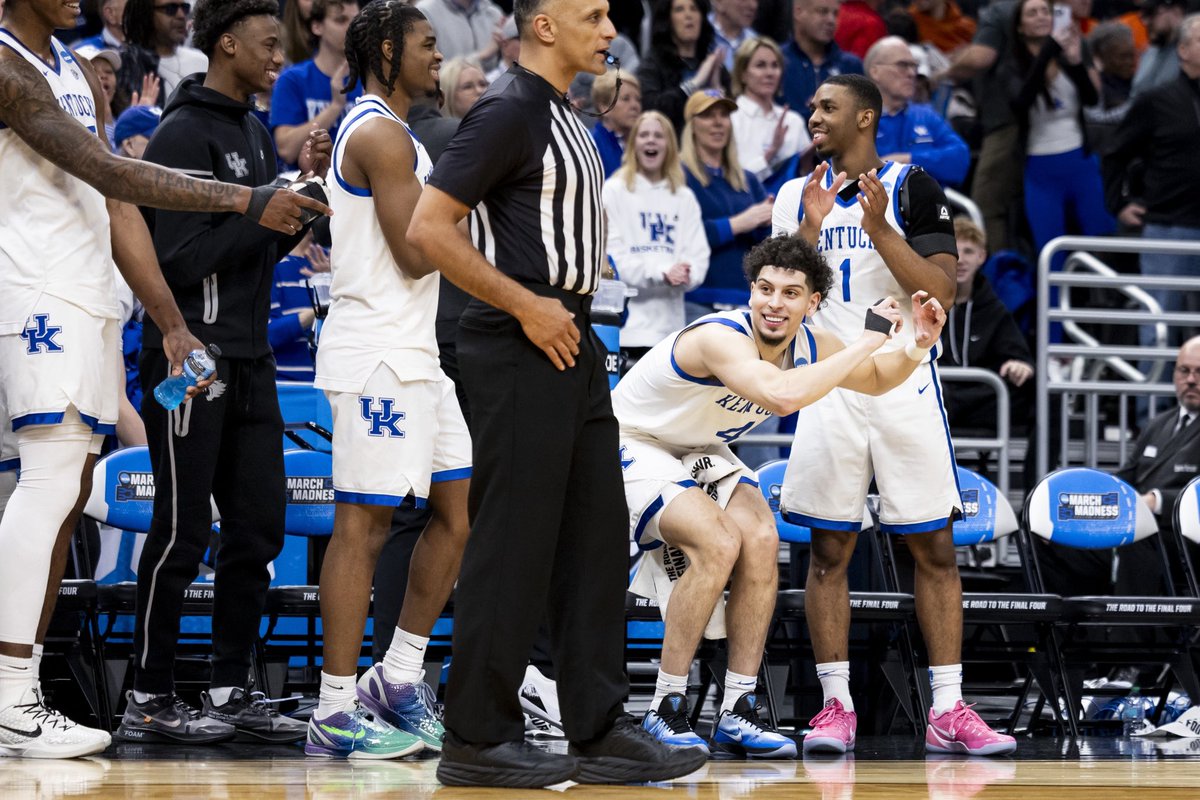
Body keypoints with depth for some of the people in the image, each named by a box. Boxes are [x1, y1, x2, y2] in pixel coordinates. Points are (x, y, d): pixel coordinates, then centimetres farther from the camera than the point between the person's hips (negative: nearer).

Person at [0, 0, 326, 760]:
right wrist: (244, 201, -22)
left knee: (65, 495, 7)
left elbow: (115, 206, 17)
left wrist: (172, 325, 13)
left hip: (90, 305, 9)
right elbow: (105, 172, -21)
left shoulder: (80, 75, 18)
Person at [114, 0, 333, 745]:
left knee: (258, 528, 9)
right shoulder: (184, 136, -13)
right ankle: (149, 701, 5)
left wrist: (307, 184, 5)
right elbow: (180, 257, -20)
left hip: (250, 361, 9)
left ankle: (232, 691, 16)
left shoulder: (256, 133, 14)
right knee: (183, 533, -4)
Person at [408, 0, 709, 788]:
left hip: (570, 347, 10)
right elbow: (429, 227, -19)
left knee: (595, 541, 9)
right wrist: (528, 307, -18)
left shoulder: (563, 116, 16)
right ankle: (477, 739, 0)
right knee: (512, 545, -6)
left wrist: (574, 307, 16)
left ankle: (602, 731, 13)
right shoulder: (509, 110, -13)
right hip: (520, 354, -10)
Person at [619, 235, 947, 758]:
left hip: (698, 451, 7)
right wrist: (868, 340, -45)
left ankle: (736, 713, -10)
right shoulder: (721, 337, -34)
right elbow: (782, 395, -53)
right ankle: (665, 711, -18)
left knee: (760, 538, -17)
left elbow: (874, 380, 11)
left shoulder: (810, 345, -9)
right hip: (631, 445, -7)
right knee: (718, 543, -28)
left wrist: (916, 348, -11)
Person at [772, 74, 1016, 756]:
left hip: (905, 385, -2)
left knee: (935, 549, -1)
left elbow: (942, 292, -8)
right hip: (828, 387, 2)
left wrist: (880, 231, -18)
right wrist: (811, 229, -8)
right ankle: (837, 706, 8)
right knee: (829, 552, 2)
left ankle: (948, 711, 2)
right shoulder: (797, 195, 10)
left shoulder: (913, 186, 0)